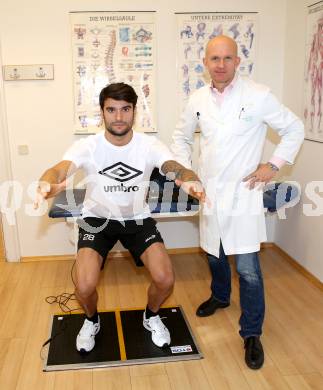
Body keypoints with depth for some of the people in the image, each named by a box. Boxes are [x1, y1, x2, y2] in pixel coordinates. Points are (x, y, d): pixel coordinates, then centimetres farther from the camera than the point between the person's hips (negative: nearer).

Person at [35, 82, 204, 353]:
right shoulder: (87, 146, -18)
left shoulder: (150, 145, -15)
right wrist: (47, 185, -61)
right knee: (84, 287, -18)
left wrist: (190, 181, -57)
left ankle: (151, 317, 22)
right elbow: (60, 170, -35)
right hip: (97, 219, -1)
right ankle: (92, 321, 20)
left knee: (165, 279, -14)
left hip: (138, 218, 1)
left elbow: (176, 168, -31)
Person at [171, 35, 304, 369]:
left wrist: (274, 165, -8)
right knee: (214, 254, 22)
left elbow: (294, 130, 0)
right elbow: (181, 136, 18)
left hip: (242, 195, -4)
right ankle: (220, 296, 50)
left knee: (248, 268, -4)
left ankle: (252, 335, 15)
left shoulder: (258, 95, -9)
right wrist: (184, 169, 7)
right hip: (209, 193, 5)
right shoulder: (198, 99, 3)